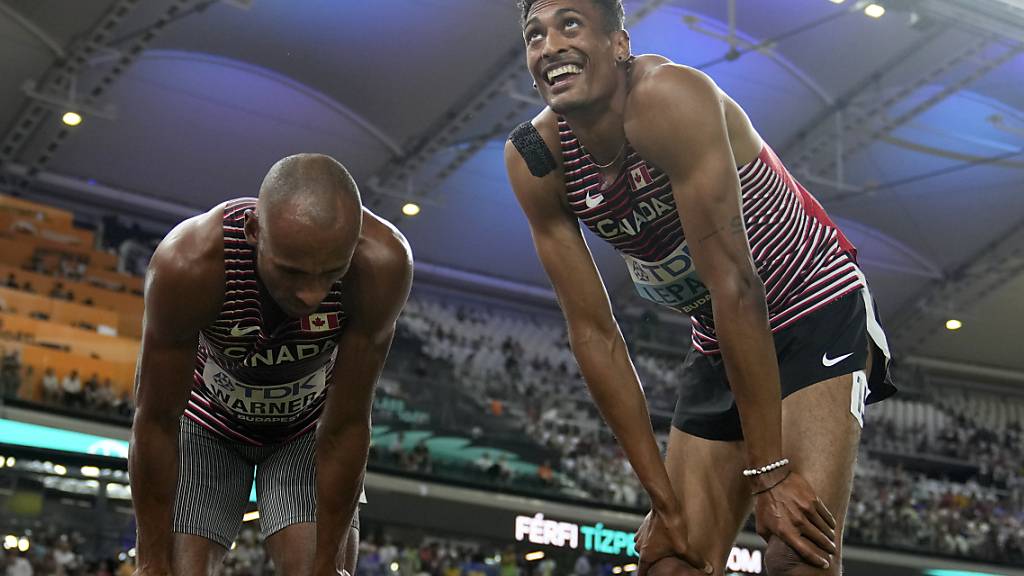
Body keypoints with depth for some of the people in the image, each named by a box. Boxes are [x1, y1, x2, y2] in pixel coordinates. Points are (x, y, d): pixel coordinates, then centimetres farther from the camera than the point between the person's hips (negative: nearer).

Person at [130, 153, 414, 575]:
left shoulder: (382, 262, -36)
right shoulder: (189, 263, -38)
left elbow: (347, 425, -27)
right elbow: (156, 421, -26)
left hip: (312, 425, 1)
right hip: (210, 419, 0)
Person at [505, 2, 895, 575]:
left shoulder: (669, 97, -28)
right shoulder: (535, 161, -11)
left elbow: (734, 283, -29)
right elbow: (593, 333, -8)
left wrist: (770, 471, -28)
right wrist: (664, 500, -9)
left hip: (818, 317, -6)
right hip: (719, 348, 6)